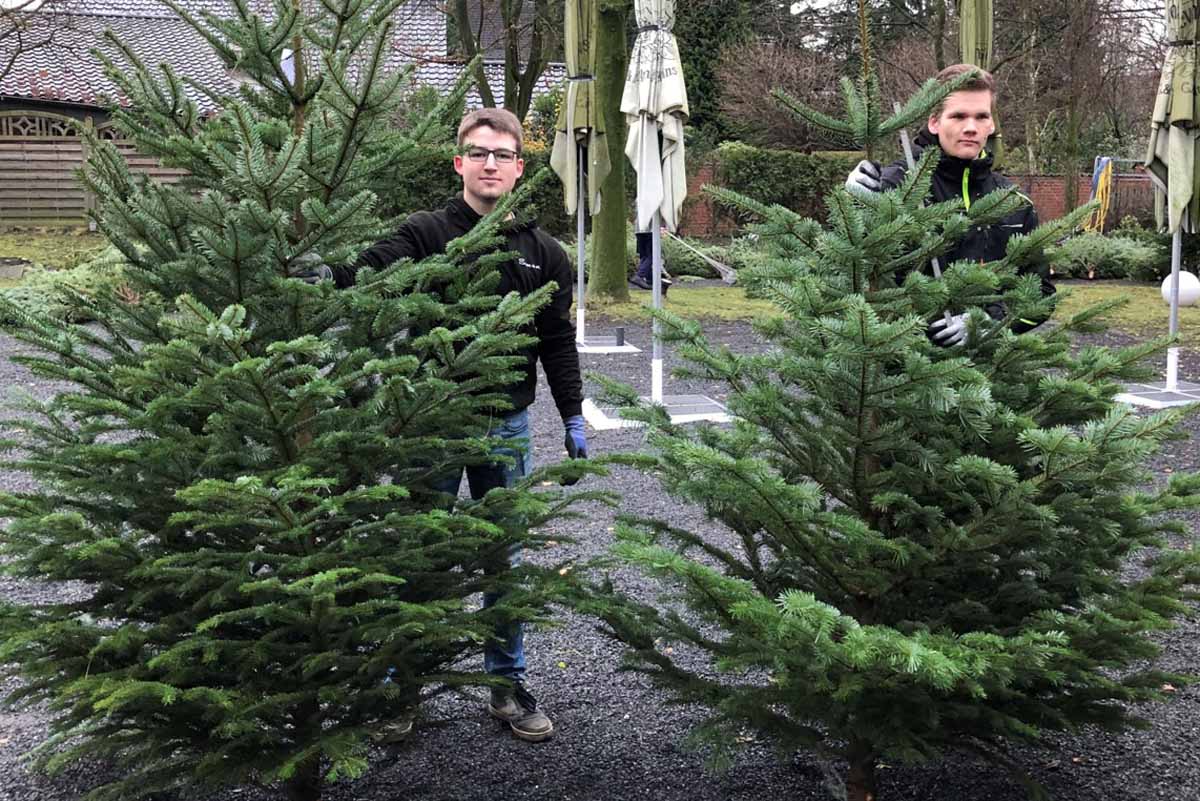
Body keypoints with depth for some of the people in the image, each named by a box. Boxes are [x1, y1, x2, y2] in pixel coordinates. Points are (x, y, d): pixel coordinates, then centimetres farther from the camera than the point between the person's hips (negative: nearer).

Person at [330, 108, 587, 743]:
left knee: (505, 560, 12)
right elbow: (364, 276, -20)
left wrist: (574, 421, 9)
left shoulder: (543, 253, 5)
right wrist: (325, 271, -40)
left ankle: (507, 684, 27)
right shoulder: (424, 235, -5)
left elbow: (559, 343, 10)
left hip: (506, 427, 3)